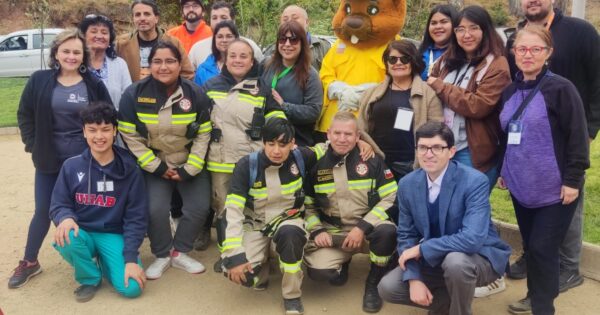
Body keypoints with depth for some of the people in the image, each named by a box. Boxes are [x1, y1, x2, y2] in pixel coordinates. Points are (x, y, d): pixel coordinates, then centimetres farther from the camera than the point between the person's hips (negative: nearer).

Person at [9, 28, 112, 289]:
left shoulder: (93, 84, -4)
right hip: (49, 159, 1)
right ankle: (29, 262, 26)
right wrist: (34, 145, -2)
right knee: (43, 210, 9)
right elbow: (24, 115, 5)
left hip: (84, 159, -1)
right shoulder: (39, 80, -2)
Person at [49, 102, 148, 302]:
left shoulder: (129, 169, -7)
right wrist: (65, 218, -25)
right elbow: (58, 205, 1)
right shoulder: (71, 166, -3)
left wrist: (131, 259, -15)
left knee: (132, 288, -21)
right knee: (65, 238, -35)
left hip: (114, 236, -1)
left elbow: (136, 217, -7)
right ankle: (90, 278, -2)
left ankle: (103, 262, 14)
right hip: (83, 233, 1)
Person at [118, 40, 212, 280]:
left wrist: (190, 169, -12)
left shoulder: (195, 94, -6)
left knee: (199, 208, -7)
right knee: (155, 210, -16)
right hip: (153, 167, -1)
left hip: (190, 166, 2)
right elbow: (130, 137, -9)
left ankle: (179, 252, 18)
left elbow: (203, 135, -4)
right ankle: (162, 255, 12)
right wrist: (156, 167, -13)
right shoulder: (134, 94, -10)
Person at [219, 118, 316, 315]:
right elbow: (233, 209, -21)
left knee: (290, 234, -38)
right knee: (242, 274, -26)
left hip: (288, 219, 0)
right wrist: (234, 254, -28)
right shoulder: (247, 165, -18)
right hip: (255, 223, 0)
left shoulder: (300, 157, -12)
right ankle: (262, 262, 15)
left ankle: (292, 296, -13)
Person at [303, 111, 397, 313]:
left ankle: (373, 283, -6)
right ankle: (343, 260, 15)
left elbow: (391, 198, -7)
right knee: (319, 271, -25)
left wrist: (363, 227, -16)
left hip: (367, 228, -1)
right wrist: (317, 230, -8)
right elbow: (307, 204, 8)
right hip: (332, 231, 1)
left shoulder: (371, 159, -5)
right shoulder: (316, 162, -1)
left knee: (387, 231, -35)